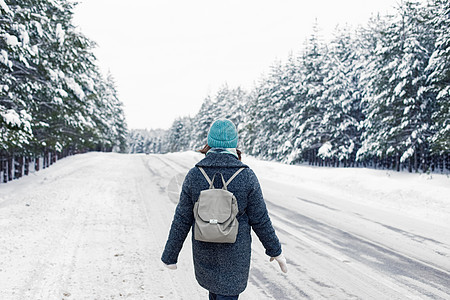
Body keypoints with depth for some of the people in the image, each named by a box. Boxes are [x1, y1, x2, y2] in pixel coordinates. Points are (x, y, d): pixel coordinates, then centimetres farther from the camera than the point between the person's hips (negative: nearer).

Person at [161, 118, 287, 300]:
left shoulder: (194, 175, -10)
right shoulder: (246, 176, -14)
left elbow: (181, 221, -7)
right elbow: (260, 220, -9)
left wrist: (170, 256, 3)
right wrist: (275, 250, 5)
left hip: (204, 252, 2)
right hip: (235, 254, -2)